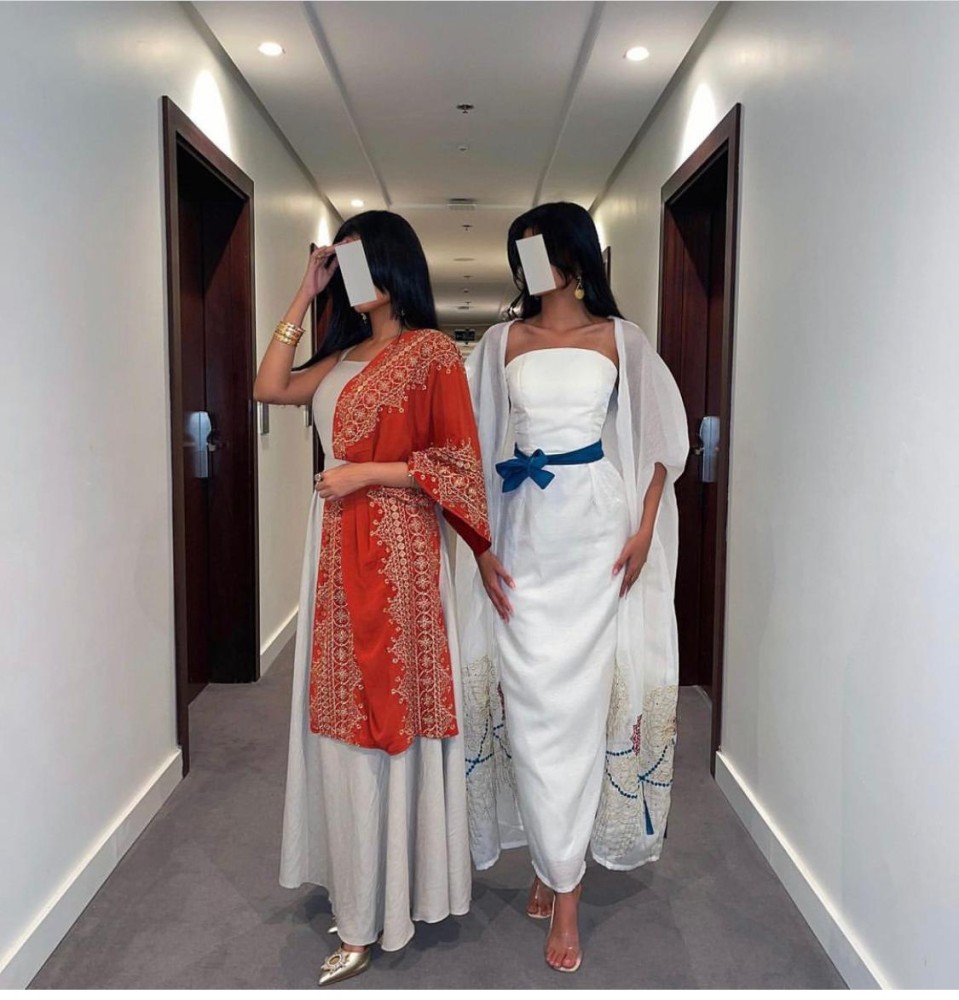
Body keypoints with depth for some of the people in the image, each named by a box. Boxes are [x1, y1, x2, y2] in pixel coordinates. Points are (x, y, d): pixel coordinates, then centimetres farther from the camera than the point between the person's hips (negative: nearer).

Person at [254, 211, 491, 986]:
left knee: (384, 715, 0)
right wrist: (304, 295, 11)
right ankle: (362, 887, 28)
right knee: (346, 715, 12)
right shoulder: (345, 355, 16)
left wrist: (366, 471, -15)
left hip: (394, 549, -8)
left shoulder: (431, 351, -8)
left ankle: (372, 918, 14)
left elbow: (459, 464, -12)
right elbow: (270, 387, 10)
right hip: (339, 547, 8)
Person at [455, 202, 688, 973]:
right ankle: (559, 865, 17)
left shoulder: (620, 339, 4)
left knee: (580, 702, 1)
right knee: (531, 701, 0)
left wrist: (644, 531, -3)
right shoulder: (503, 341, 7)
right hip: (524, 537, 1)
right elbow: (475, 446, 5)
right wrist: (481, 547, -1)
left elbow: (663, 438, 6)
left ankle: (560, 869, 14)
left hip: (598, 535, -1)